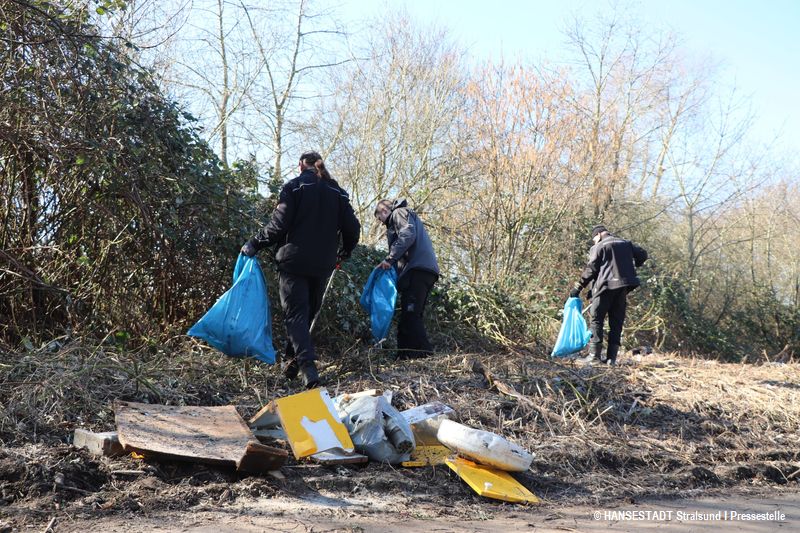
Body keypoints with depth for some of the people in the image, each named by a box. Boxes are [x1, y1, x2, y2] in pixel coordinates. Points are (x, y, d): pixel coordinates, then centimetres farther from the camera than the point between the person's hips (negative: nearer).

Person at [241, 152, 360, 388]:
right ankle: (291, 360, 23)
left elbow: (278, 224, -11)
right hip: (323, 264, 4)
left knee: (295, 312, -5)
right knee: (309, 311, 18)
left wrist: (254, 244, -1)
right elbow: (352, 228, 8)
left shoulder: (294, 186, -3)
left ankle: (308, 366, -21)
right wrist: (344, 252, 26)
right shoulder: (338, 192, 10)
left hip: (294, 261, -4)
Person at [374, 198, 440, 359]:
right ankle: (406, 356, 5)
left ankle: (424, 354, -23)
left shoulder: (399, 212, 7)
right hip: (426, 270, 10)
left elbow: (408, 235, -13)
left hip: (417, 269, -10)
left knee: (410, 315, -16)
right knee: (412, 316, 7)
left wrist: (390, 258, -17)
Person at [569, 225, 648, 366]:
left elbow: (590, 269, -4)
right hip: (623, 286, 5)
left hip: (606, 285, -5)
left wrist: (578, 287, -1)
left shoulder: (598, 247, 0)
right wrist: (631, 266, 28)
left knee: (596, 319, 2)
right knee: (616, 322, 7)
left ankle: (595, 353, -6)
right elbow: (642, 255, 14)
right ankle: (612, 357, 3)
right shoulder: (626, 243, 15)